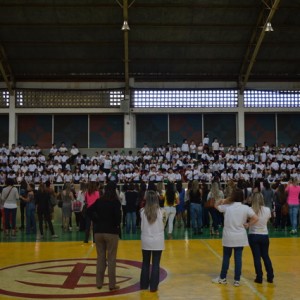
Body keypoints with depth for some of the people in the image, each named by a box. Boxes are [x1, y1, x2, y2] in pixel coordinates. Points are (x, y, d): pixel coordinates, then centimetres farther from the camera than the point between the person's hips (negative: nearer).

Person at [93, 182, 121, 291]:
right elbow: (118, 216, -18)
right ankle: (112, 284, 7)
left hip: (99, 231, 4)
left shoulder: (98, 201, 3)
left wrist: (97, 222, 9)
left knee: (100, 257, 13)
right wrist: (117, 225, 0)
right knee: (111, 258, 3)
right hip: (111, 232, -4)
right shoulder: (115, 202, -9)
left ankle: (99, 283, 18)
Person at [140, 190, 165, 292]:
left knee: (145, 263, 15)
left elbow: (142, 227, 0)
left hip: (146, 241, 2)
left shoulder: (143, 211, -8)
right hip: (158, 241, -1)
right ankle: (153, 286, 8)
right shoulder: (161, 211, -10)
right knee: (155, 264, 5)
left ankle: (144, 285, 24)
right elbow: (162, 227, 1)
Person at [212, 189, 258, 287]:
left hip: (228, 236, 0)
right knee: (238, 258, 4)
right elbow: (255, 218, -12)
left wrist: (225, 200, 7)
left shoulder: (227, 207, -3)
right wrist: (247, 225, 0)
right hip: (240, 237, 0)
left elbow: (216, 205, 15)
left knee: (226, 257, 12)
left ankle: (222, 278, 22)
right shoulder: (246, 208, -5)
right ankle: (237, 280, 8)